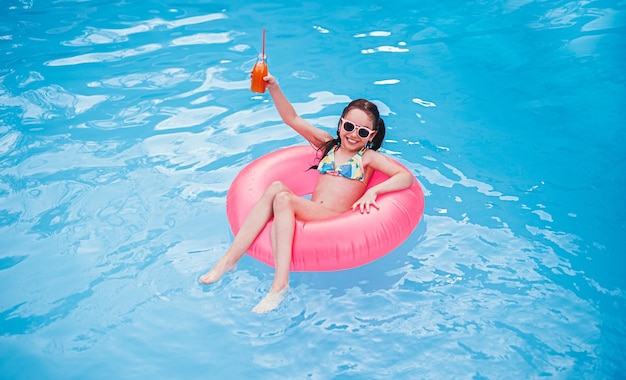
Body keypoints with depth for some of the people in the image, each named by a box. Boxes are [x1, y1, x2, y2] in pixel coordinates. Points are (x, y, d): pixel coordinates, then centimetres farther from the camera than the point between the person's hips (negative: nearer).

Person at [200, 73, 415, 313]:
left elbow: (407, 177, -2)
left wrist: (373, 191, -18)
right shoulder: (328, 145, 22)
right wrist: (274, 88, 5)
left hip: (336, 221, -4)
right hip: (308, 214, 4)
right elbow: (292, 119, 17)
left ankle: (280, 282, -34)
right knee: (276, 187, -27)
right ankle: (230, 258, -28)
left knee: (282, 197, -29)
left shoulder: (368, 157, 10)